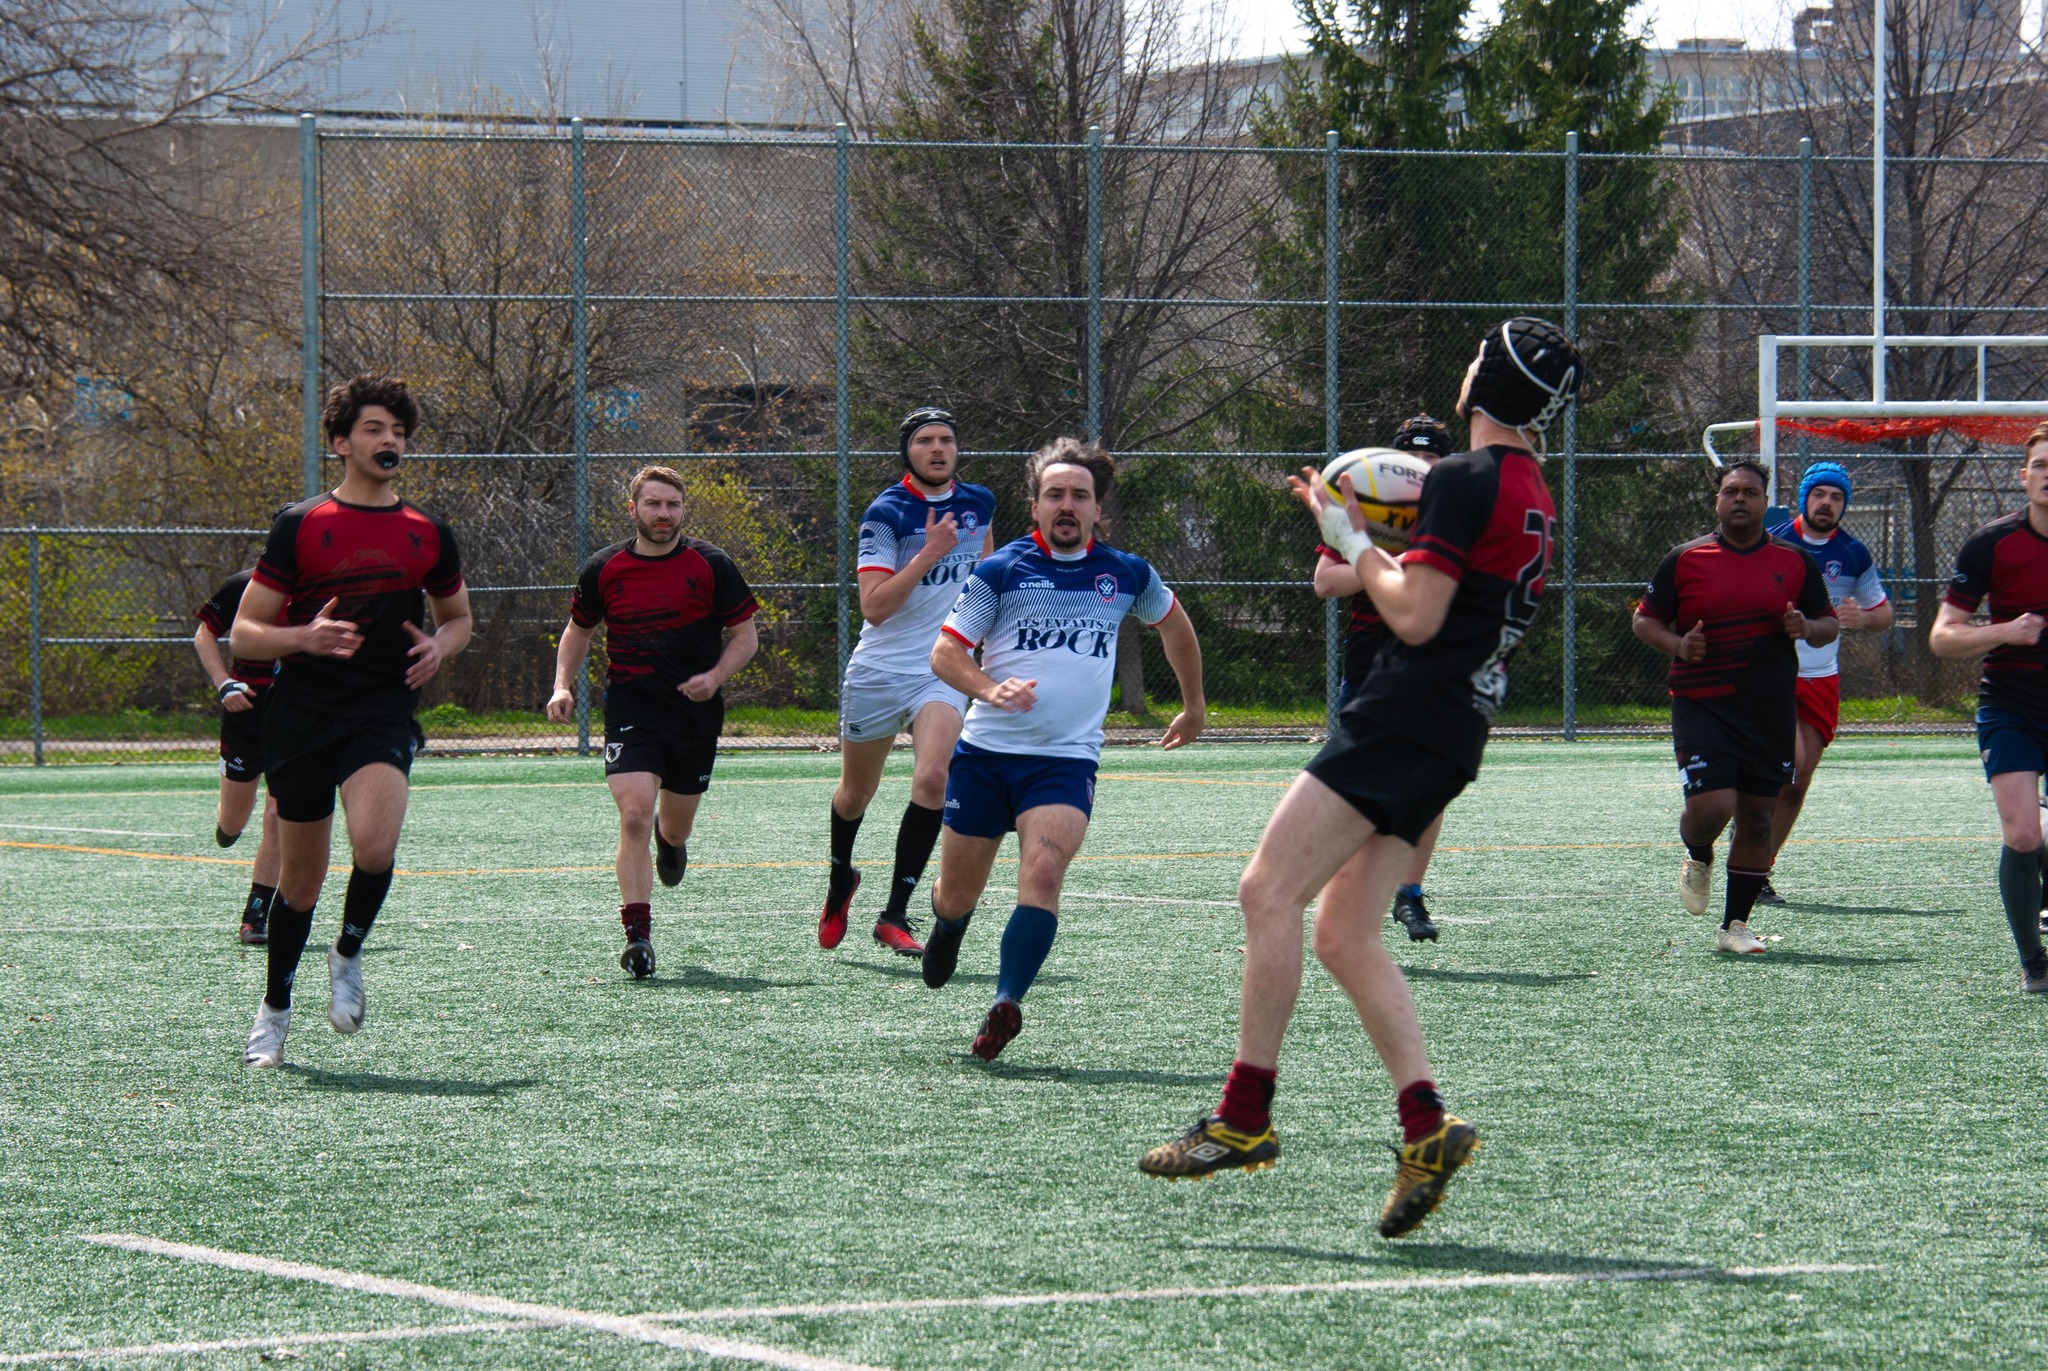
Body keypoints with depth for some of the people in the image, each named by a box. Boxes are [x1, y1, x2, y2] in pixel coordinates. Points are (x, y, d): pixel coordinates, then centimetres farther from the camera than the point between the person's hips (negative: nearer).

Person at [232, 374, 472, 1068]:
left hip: (385, 715, 1)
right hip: (302, 716, 0)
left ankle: (349, 955, 2)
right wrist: (305, 637, -18)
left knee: (374, 845, -26)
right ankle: (274, 1012, 26)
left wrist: (439, 647, 3)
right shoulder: (301, 526, 2)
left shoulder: (427, 534, 10)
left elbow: (457, 616, 26)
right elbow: (244, 633, 2)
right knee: (301, 876, 6)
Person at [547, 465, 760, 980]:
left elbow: (746, 635, 3)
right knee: (634, 816, -19)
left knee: (675, 827, 14)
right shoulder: (603, 569, 1)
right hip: (630, 709, -1)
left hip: (696, 710, 1)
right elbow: (578, 630, 16)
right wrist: (563, 686, 1)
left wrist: (715, 676, -15)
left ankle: (671, 838, 55)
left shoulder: (710, 566, -2)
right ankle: (638, 935, -18)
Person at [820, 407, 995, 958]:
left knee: (932, 778, -22)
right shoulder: (886, 514, -12)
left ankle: (894, 916, -17)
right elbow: (873, 607, -21)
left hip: (943, 672, 2)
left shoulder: (979, 503, 4)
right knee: (856, 793, 14)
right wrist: (928, 555, -26)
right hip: (879, 670, -2)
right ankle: (840, 882, 45)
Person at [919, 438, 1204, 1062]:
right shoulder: (1000, 571, 0)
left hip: (1066, 760, 0)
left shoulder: (1127, 576, 8)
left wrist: (1194, 706, 35)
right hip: (985, 752, 0)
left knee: (1042, 871, -26)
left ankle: (1005, 1006, -26)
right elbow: (944, 653, -1)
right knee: (957, 893, 9)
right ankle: (947, 927, 46)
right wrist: (990, 689, -21)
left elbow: (1174, 625, 28)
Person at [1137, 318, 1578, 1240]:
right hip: (1454, 734, 10)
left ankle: (1246, 1117, -11)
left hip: (1406, 717, -10)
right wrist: (1363, 537, 21)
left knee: (1269, 890, -10)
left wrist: (1354, 541, -3)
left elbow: (1415, 615, -17)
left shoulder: (1465, 480, -12)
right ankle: (1425, 1123, -2)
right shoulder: (1534, 499, 17)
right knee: (1345, 936, 9)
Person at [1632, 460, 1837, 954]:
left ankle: (1736, 923, 15)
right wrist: (1679, 646, -11)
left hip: (1771, 711, 2)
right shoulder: (1685, 559, 2)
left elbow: (1829, 626, 14)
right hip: (1701, 706, -2)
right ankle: (1698, 859, 20)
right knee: (1710, 806, -16)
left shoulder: (1794, 561, 8)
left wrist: (1806, 628, -9)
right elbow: (1645, 621, 8)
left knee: (1757, 817, 3)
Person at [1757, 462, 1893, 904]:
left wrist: (1862, 618, -9)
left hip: (1822, 680, 4)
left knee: (1796, 784, 3)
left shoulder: (1854, 554, 5)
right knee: (1790, 761, -26)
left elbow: (1884, 613, 13)